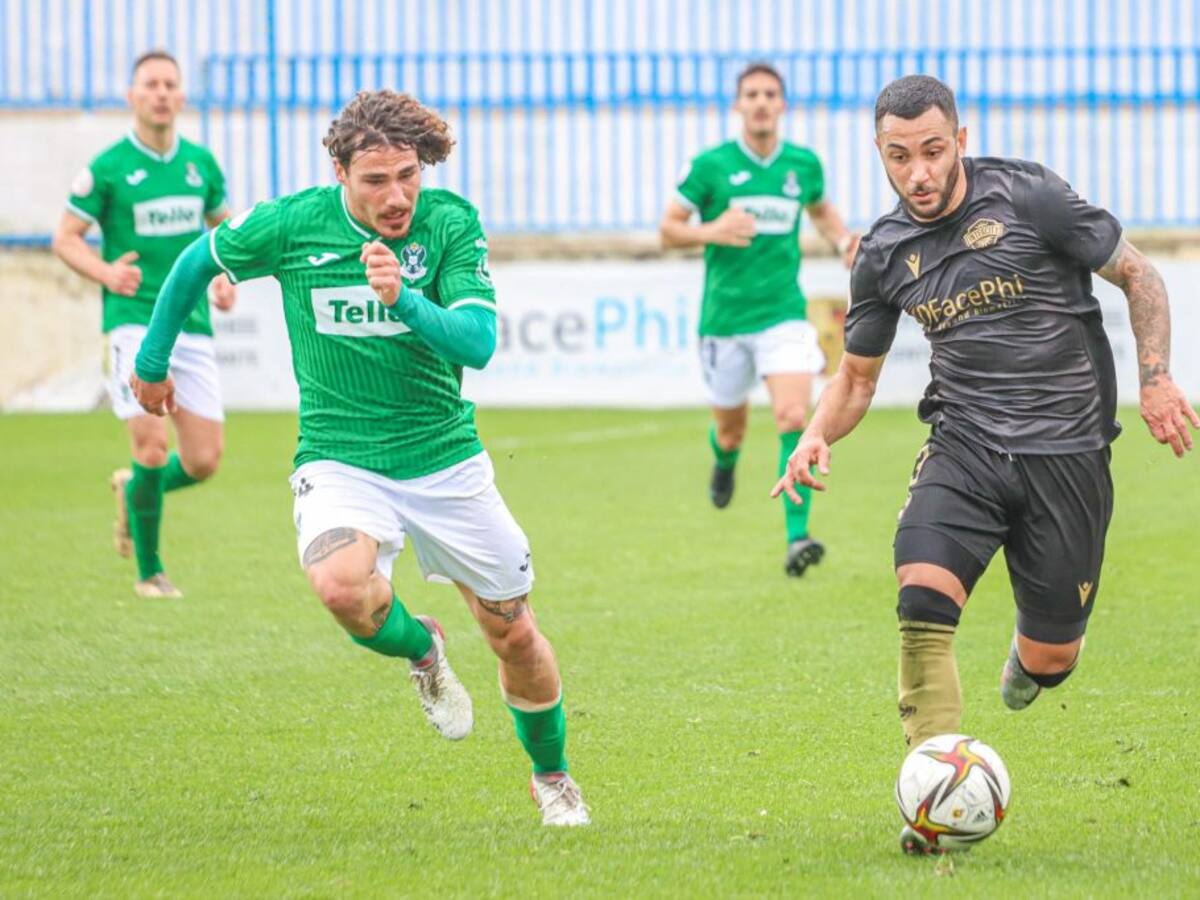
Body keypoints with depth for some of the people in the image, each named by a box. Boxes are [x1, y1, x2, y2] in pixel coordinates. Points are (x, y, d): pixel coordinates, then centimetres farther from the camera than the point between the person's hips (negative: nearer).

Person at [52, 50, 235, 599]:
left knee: (203, 461, 0)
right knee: (152, 447, -15)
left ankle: (132, 490, 32)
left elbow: (223, 228, 23)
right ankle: (148, 571, 4)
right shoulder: (107, 168, -4)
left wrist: (224, 278, 4)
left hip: (193, 325, 4)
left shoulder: (201, 164, 8)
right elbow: (65, 238, 1)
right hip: (134, 321, -4)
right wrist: (106, 274, -18)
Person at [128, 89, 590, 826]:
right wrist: (152, 361, 18)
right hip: (340, 459, -1)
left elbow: (479, 344, -21)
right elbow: (198, 263, 9)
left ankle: (553, 776, 38)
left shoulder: (451, 222, -11)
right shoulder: (290, 224, -11)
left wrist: (405, 300, -37)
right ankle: (420, 649, 5)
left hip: (446, 458, 1)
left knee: (514, 633, 9)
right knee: (342, 584, -32)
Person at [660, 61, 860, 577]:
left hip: (783, 313, 0)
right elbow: (669, 228, 0)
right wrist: (711, 231, -20)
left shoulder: (804, 165, 2)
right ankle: (724, 459, 53)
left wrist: (843, 240, 3)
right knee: (730, 427, 14)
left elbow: (821, 210, 24)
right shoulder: (710, 166, -6)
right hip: (724, 317, 0)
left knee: (793, 418, -19)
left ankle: (797, 536, -20)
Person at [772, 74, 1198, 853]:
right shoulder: (886, 254, 5)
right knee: (922, 603, -24)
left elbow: (1137, 275, 1)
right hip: (965, 446, 2)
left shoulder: (1027, 198, -8)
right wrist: (818, 435, -3)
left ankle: (1035, 653, 42)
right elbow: (858, 375, 17)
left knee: (1049, 661, 2)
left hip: (1066, 449, -2)